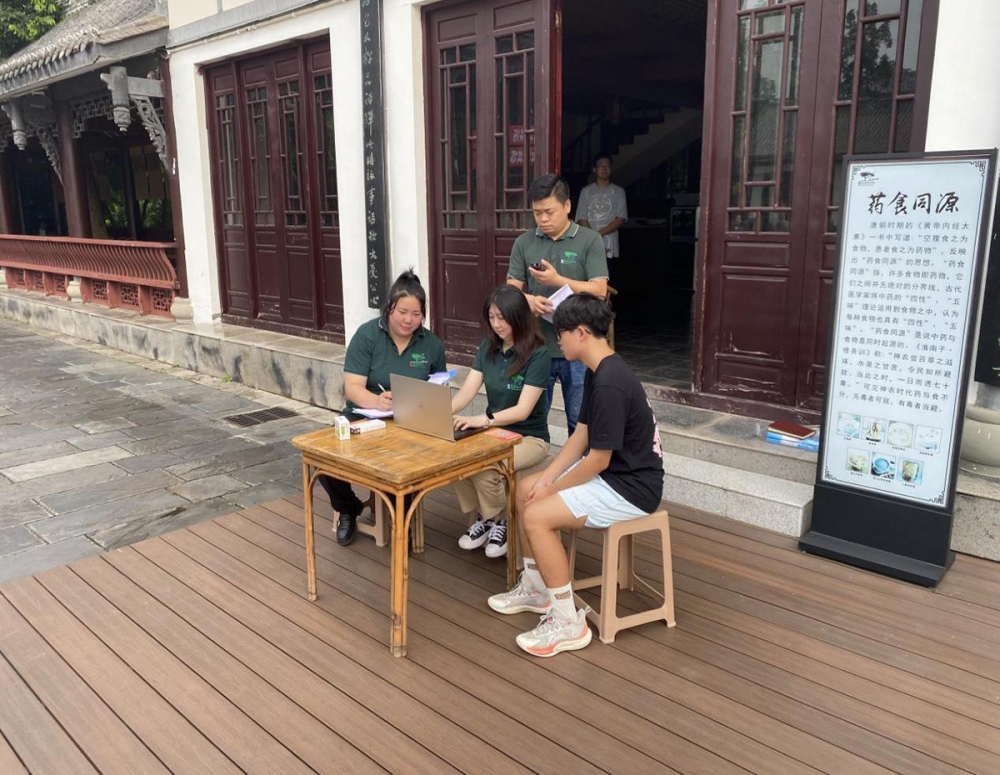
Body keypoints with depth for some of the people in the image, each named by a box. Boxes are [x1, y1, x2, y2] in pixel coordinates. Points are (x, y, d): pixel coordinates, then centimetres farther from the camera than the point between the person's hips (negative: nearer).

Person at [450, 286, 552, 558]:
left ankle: (500, 522, -1)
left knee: (485, 469, -32)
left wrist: (482, 420, -39)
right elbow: (467, 390, -6)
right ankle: (482, 518, 1)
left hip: (529, 437, -5)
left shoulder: (538, 354, -17)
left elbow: (523, 410, -24)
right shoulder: (488, 347, 1)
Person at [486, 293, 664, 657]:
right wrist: (546, 479, 1)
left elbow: (598, 459, -23)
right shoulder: (598, 372, 5)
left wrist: (551, 489, -10)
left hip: (631, 487, -11)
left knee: (537, 516, -19)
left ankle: (569, 622, -5)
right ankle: (535, 588, 25)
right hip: (608, 472, 11)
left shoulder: (609, 385, -27)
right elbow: (580, 437, 9)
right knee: (525, 490, 13)